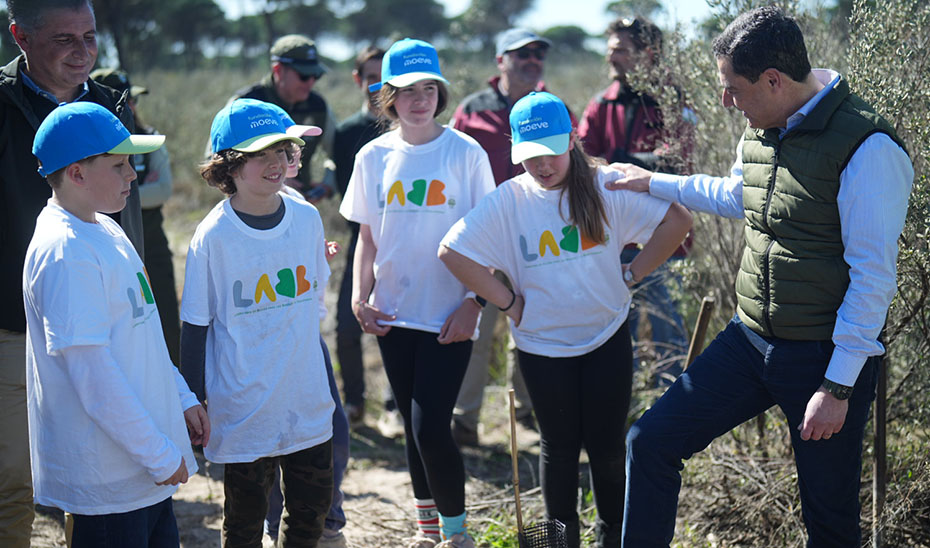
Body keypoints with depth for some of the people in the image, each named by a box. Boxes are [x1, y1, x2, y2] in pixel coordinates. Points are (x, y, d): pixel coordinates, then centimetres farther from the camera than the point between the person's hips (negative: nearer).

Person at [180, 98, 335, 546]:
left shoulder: (307, 218, -1)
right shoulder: (213, 236, -13)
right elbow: (195, 327, -8)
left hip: (308, 403, 4)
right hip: (243, 406, -4)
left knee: (311, 509, 14)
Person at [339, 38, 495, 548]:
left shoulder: (465, 152, -4)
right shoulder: (374, 156, 5)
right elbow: (367, 238, 12)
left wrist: (473, 303, -10)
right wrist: (360, 297, 1)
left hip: (449, 315, -4)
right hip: (395, 314, 4)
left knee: (430, 427, -11)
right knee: (413, 427, 12)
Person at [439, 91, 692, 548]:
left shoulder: (605, 186, -8)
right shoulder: (508, 201, -6)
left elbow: (677, 221, -7)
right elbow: (452, 251, -7)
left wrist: (630, 274, -7)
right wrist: (506, 301, -8)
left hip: (607, 338, 0)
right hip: (542, 345, 1)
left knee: (606, 446, 7)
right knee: (559, 446, 13)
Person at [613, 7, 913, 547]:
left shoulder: (867, 148, -18)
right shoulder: (759, 133, 7)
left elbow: (873, 278, -19)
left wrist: (838, 386, -20)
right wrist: (655, 183, 35)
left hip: (827, 356, -7)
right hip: (750, 340, 7)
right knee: (651, 441, 0)